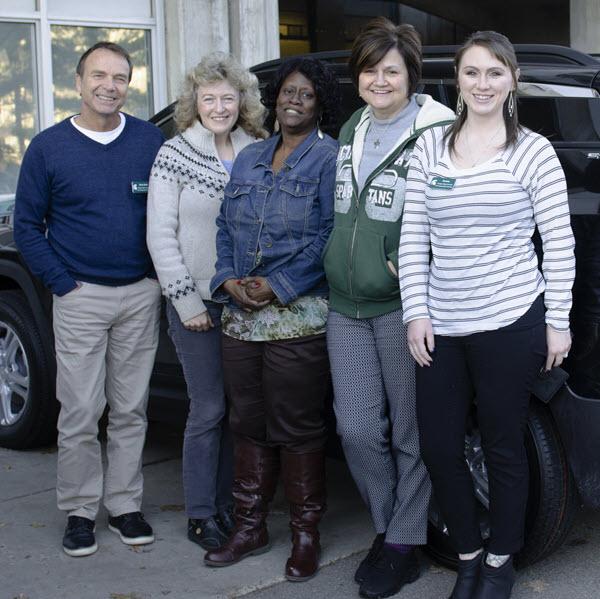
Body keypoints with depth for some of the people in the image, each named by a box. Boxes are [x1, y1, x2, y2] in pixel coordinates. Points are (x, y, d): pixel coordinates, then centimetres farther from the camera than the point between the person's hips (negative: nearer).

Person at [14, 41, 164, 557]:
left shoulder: (151, 141, 3)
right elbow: (27, 227, 2)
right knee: (80, 413, 0)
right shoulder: (48, 147, -1)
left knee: (130, 410, 9)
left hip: (141, 296, 2)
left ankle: (125, 504, 21)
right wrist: (63, 283, -5)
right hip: (81, 298, -2)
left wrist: (162, 277, 0)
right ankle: (80, 510, 13)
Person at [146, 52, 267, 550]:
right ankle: (201, 515, 12)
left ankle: (227, 504, 22)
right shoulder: (174, 156, -3)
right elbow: (161, 236, -5)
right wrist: (186, 300, -9)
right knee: (208, 410, -1)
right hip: (197, 304, -4)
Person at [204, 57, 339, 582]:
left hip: (298, 317, -6)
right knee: (249, 423, 12)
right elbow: (226, 227, 16)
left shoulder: (328, 158, -2)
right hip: (241, 317, 6)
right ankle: (250, 526, 24)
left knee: (297, 429, -1)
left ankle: (306, 533, 12)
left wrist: (278, 286, -16)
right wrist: (229, 279, -2)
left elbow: (329, 234, -11)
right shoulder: (249, 159, 18)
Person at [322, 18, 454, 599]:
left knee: (410, 433, 5)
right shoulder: (351, 131, 15)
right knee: (357, 429, 7)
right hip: (346, 307, 6)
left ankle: (403, 546, 18)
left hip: (402, 307, -6)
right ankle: (389, 528, 26)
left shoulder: (434, 133, -9)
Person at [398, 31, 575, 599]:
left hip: (509, 323, -3)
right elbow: (412, 237, 6)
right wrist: (416, 311, 0)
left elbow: (559, 242, -2)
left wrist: (557, 322, -4)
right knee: (438, 447, 7)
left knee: (503, 446, 8)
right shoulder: (430, 146, 6)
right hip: (441, 328, 3)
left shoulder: (533, 151, -2)